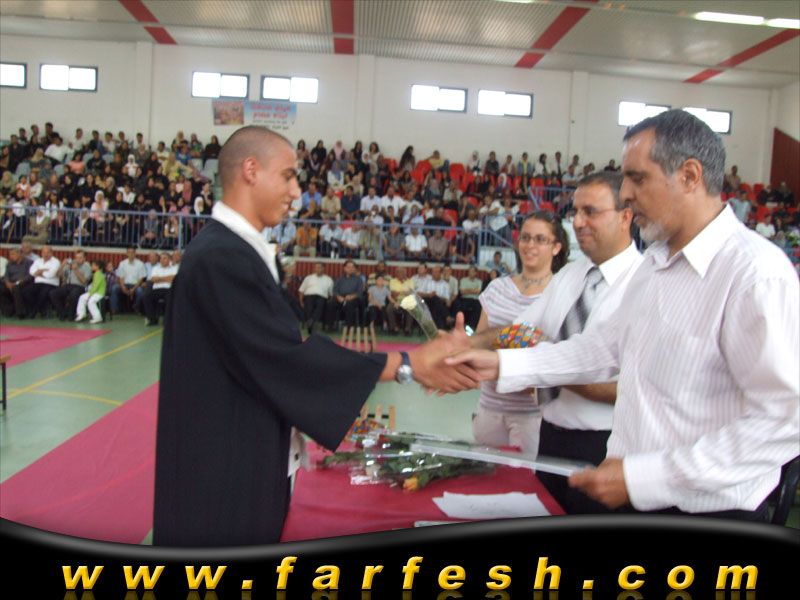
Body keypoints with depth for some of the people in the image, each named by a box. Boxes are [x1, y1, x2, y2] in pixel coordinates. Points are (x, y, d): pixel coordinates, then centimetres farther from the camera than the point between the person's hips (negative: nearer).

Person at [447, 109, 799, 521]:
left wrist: (642, 476, -25)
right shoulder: (656, 262, 7)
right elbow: (610, 344, 13)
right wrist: (502, 364, 5)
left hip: (710, 513, -7)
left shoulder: (756, 273, -21)